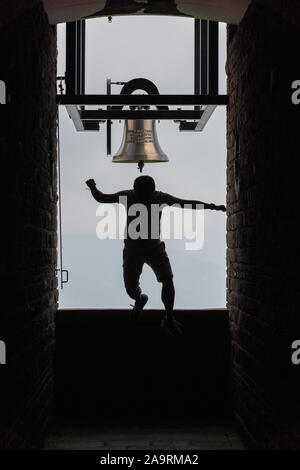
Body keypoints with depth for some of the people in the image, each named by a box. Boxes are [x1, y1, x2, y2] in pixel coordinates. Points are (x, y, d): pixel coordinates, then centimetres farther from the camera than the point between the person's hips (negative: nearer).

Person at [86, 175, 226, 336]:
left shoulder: (161, 197, -11)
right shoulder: (128, 196, -12)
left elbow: (189, 203, -5)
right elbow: (101, 198, -7)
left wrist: (213, 207, -10)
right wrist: (93, 188, -29)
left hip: (155, 247, 0)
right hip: (132, 249, 0)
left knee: (167, 279, -20)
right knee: (131, 289, 3)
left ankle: (169, 319, -6)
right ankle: (140, 300, 43)